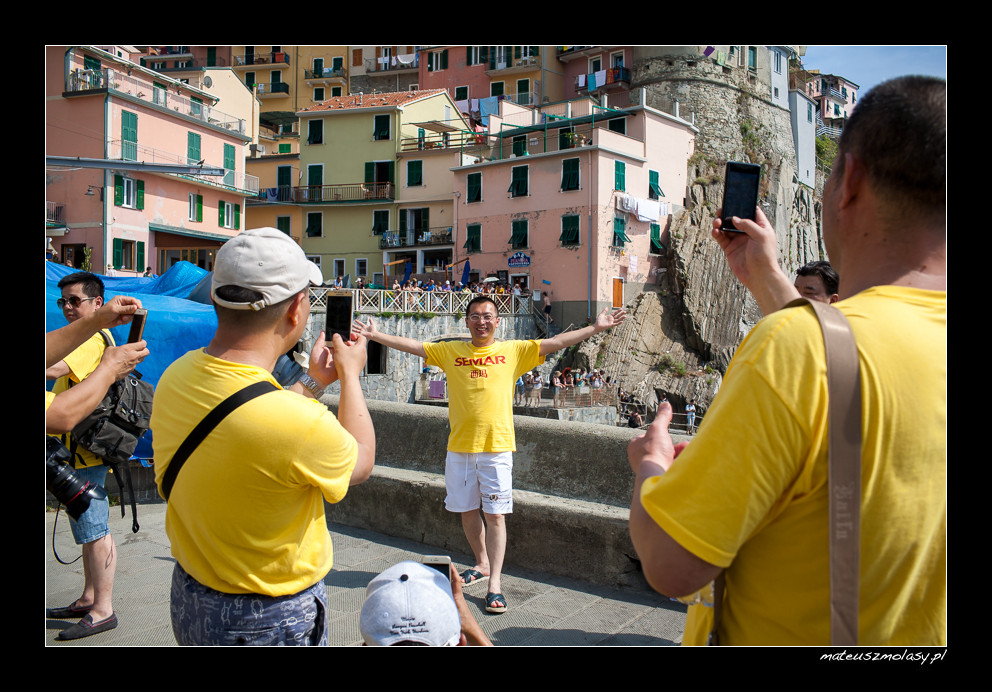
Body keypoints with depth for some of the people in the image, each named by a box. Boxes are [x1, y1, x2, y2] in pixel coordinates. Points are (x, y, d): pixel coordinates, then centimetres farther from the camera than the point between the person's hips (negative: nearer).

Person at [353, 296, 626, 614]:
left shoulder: (513, 351, 2)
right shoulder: (450, 351, 7)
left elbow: (556, 342, -2)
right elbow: (412, 345, 7)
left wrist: (595, 328, -7)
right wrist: (375, 335, 1)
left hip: (497, 447, -2)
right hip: (459, 447, 3)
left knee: (495, 515, 0)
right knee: (467, 511, 14)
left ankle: (495, 583, 8)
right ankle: (482, 565, 35)